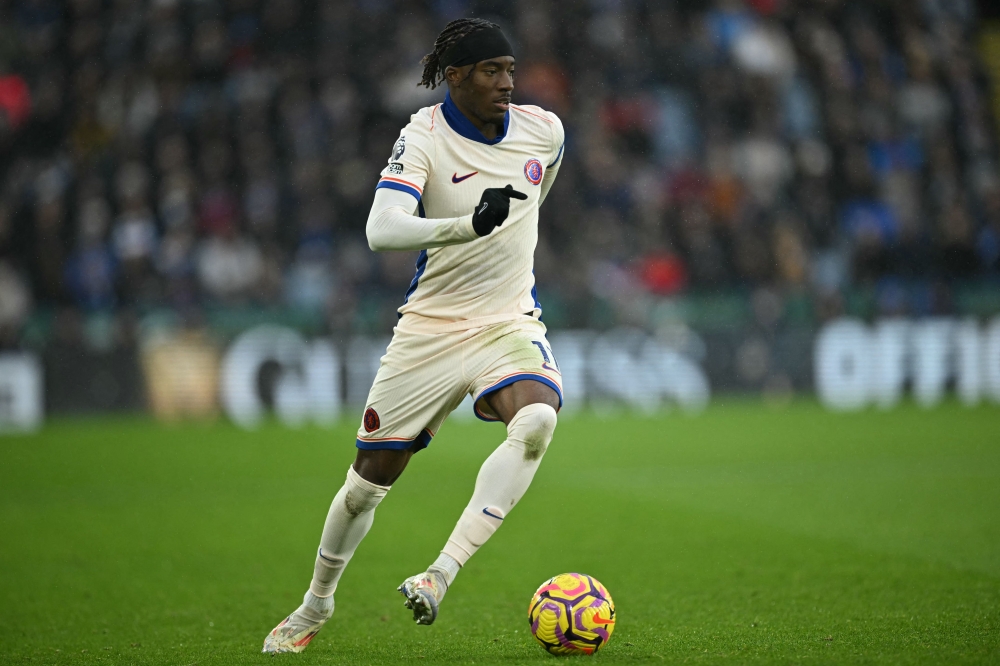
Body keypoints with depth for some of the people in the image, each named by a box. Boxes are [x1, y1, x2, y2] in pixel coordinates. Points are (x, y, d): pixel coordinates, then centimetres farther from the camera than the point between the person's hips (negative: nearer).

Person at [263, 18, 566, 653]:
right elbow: (381, 230, -31)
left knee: (537, 419, -32)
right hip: (430, 330, -2)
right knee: (369, 480, 6)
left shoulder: (544, 131, -2)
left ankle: (441, 574, -32)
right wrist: (469, 225, -45)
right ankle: (316, 605, 32)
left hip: (510, 322, 2)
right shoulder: (424, 136, -14)